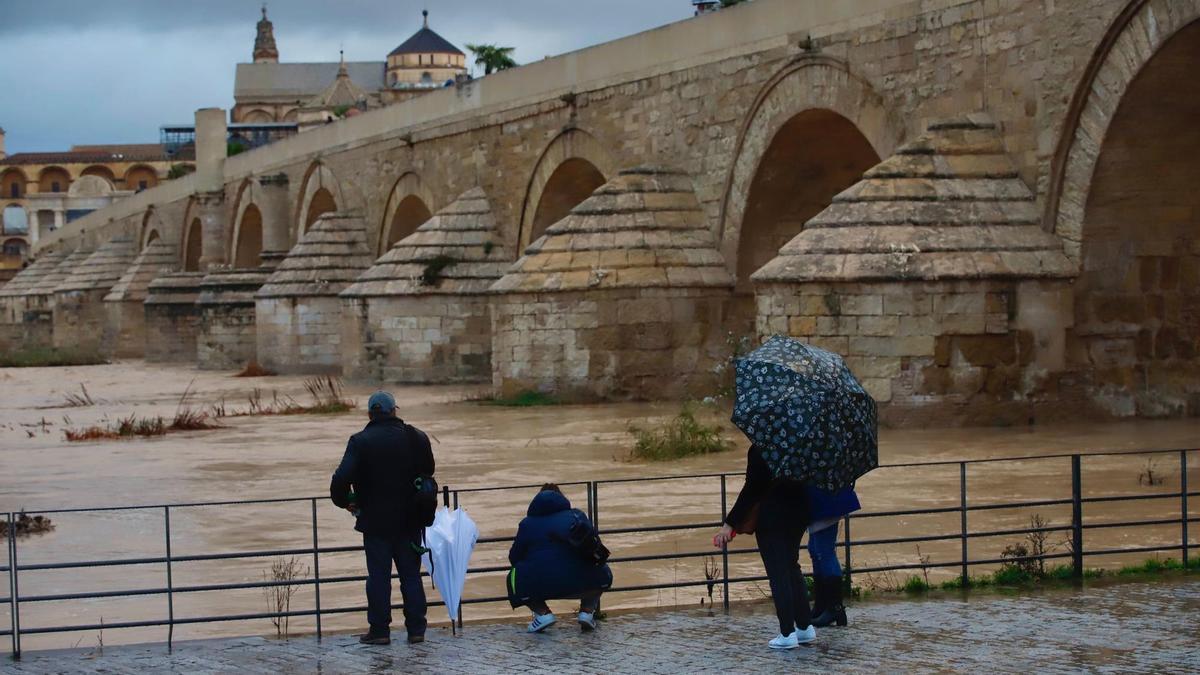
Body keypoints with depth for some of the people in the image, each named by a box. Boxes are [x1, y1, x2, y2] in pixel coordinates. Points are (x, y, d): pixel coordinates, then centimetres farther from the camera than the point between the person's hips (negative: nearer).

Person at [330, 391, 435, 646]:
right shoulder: (416, 438, -1)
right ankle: (416, 629, 12)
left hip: (375, 521, -3)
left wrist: (344, 501, -2)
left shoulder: (360, 442, -11)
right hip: (409, 521, 3)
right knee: (411, 575, 10)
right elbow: (428, 471, 9)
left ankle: (379, 630, 7)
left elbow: (342, 477, -20)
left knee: (378, 575, 5)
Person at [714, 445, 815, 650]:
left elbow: (752, 488, -18)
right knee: (791, 567, 19)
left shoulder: (758, 450, -16)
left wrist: (730, 523, -15)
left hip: (772, 517, -7)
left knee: (777, 573, -1)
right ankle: (805, 627, 20)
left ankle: (787, 633, -2)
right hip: (798, 513, 7)